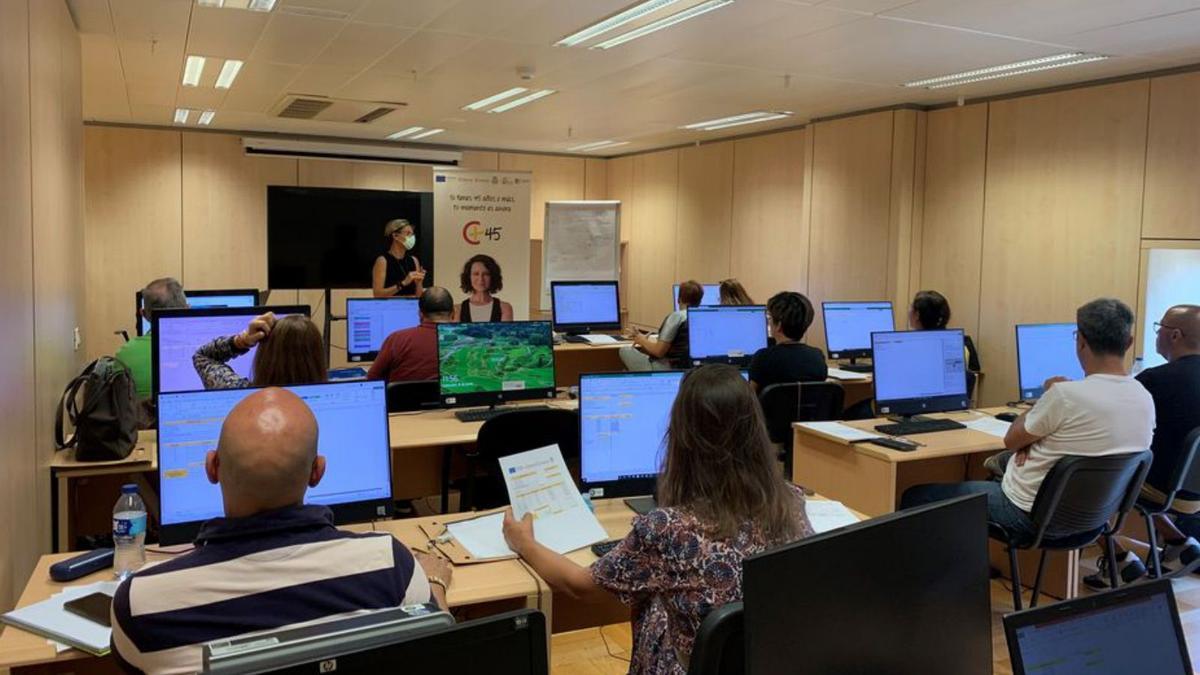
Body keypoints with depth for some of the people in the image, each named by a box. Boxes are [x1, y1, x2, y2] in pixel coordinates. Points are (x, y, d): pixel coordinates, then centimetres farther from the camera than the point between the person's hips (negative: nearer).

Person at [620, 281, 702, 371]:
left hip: (667, 371, -8)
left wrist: (642, 341, 0)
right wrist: (643, 337, 16)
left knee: (625, 350, 5)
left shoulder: (677, 316, -15)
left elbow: (659, 351, -17)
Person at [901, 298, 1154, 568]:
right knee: (1000, 463, 35)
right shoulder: (1145, 399, -4)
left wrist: (1046, 395, 4)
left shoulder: (1066, 394, -27)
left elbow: (1011, 440, -9)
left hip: (1030, 515, -8)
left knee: (915, 498, 4)